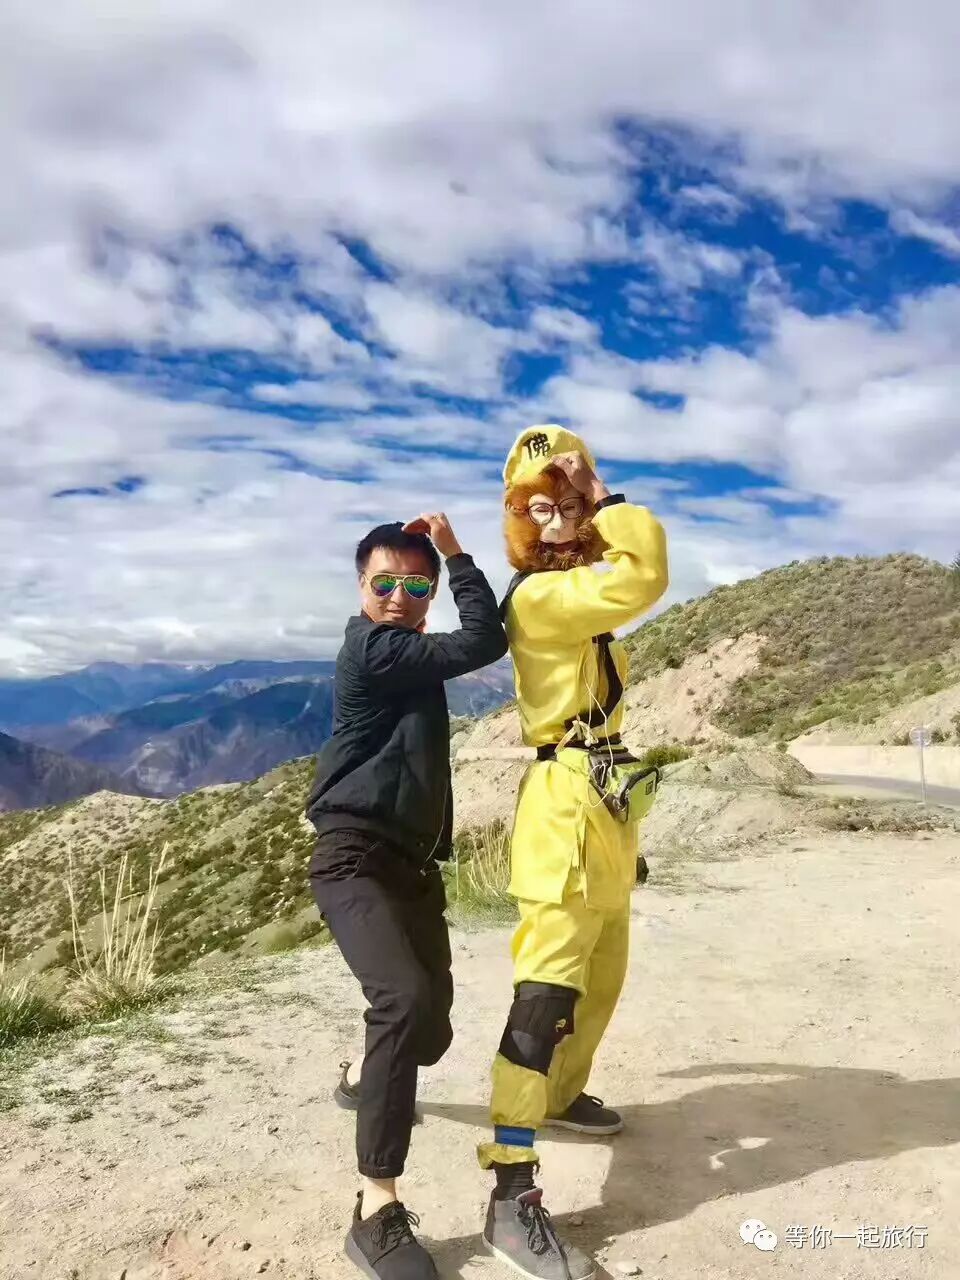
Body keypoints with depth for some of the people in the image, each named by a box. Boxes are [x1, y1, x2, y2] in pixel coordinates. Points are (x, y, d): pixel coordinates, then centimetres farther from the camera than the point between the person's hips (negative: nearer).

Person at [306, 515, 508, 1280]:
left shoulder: (410, 655, 16)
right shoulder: (372, 648, -13)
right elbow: (483, 643, -16)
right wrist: (460, 554, -9)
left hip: (414, 862, 9)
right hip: (356, 858, -9)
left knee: (430, 1022, 17)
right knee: (409, 1001, -32)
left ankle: (364, 1079, 52)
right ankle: (377, 1212, -22)